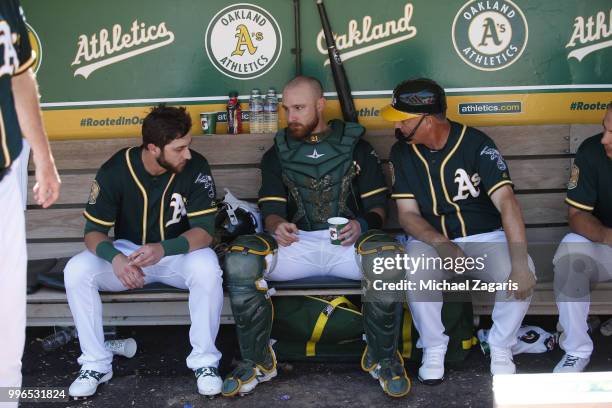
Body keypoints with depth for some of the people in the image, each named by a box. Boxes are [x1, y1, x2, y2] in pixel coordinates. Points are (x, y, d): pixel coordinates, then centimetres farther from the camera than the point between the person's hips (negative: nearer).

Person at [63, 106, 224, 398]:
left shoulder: (195, 167, -18)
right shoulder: (114, 170, -15)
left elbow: (204, 230, -20)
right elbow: (94, 231, -12)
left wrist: (163, 249, -40)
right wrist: (115, 258, -36)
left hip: (179, 252, -1)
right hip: (127, 253, 1)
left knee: (207, 269, -34)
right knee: (76, 271, -25)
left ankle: (205, 361, -14)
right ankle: (96, 364, -8)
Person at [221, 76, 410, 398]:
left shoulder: (356, 147, 16)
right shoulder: (277, 154, 20)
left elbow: (378, 205, 12)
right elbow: (271, 209, 12)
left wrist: (363, 224, -12)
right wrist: (277, 226, -14)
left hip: (347, 241, -1)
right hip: (296, 242, 1)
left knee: (388, 258, -36)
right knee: (239, 260, -29)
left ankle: (382, 359, -10)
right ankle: (256, 362, -10)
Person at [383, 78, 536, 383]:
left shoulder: (475, 143, -15)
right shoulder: (401, 152, -3)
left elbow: (506, 202, -24)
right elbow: (408, 214, -4)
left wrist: (520, 266, -35)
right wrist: (441, 244, -26)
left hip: (485, 238, -1)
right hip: (430, 240, 2)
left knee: (522, 275, -30)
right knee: (414, 270, -32)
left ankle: (501, 351, -4)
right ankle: (434, 349, -7)